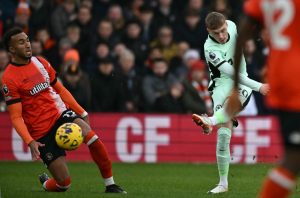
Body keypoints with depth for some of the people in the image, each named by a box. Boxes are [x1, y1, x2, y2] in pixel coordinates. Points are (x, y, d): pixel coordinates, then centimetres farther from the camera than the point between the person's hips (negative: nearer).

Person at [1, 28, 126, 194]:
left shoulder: (40, 62, 7)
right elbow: (15, 117, -12)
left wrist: (82, 112, 16)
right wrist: (30, 142, -24)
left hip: (60, 113, 4)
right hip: (41, 132, -4)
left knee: (92, 138, -27)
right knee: (64, 182, -9)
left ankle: (110, 186, -13)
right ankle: (46, 184, 29)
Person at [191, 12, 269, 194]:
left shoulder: (232, 26, -4)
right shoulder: (211, 49, -21)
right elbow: (232, 73, -25)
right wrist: (258, 87, -25)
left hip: (242, 84, 4)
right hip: (223, 85, -4)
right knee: (224, 133, -16)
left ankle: (211, 121, -62)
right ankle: (223, 183, -11)